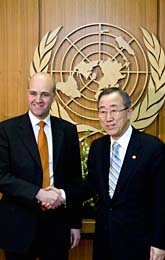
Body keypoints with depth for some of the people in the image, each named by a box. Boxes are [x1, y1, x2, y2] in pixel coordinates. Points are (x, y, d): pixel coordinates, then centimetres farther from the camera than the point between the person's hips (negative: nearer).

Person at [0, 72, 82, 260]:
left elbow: (75, 178, 6)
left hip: (57, 223, 2)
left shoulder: (68, 130, 2)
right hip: (19, 224, -2)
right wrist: (38, 193, -21)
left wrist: (75, 223, 7)